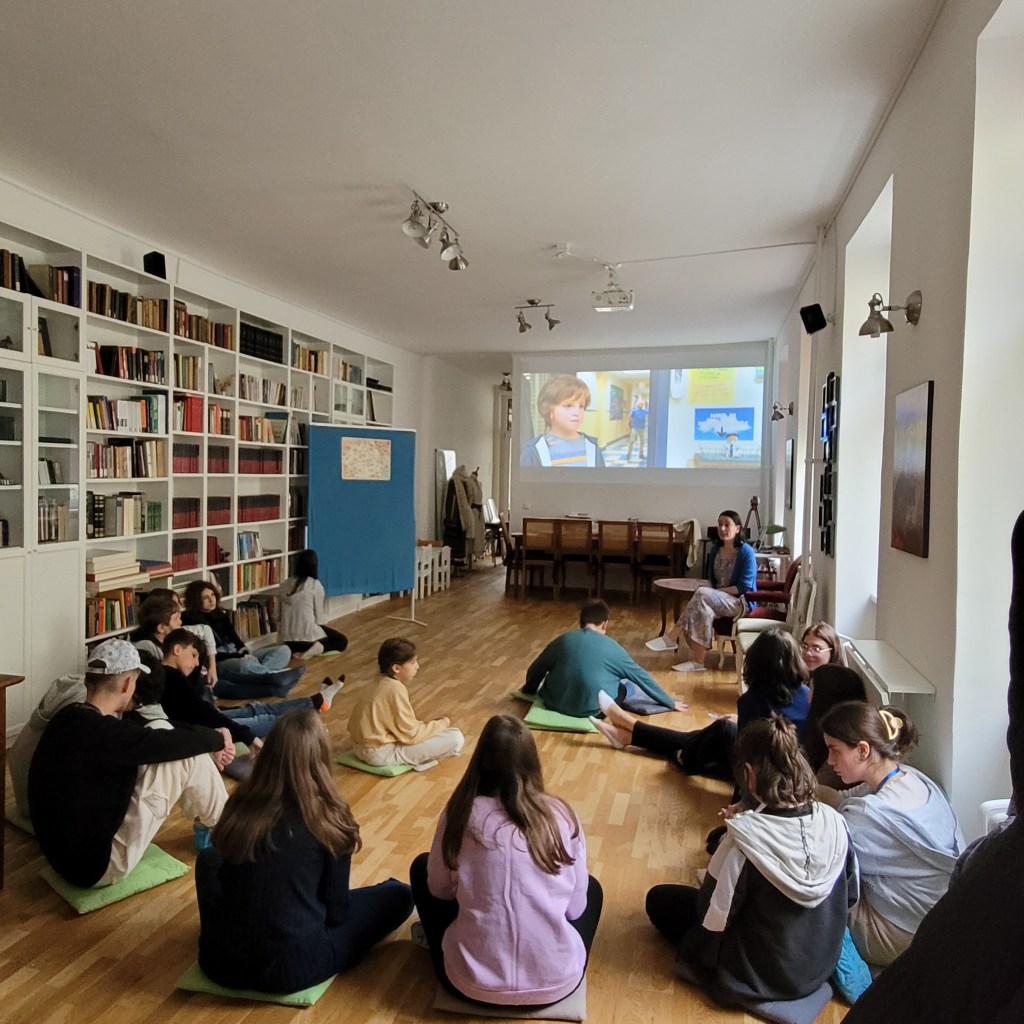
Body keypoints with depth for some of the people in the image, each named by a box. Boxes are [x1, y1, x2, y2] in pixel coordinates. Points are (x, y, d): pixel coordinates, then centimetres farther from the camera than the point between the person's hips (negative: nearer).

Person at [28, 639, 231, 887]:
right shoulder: (102, 733, -28)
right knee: (187, 756, -11)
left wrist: (208, 744, 10)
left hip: (67, 852, 9)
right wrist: (218, 739, 4)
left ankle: (206, 816, 30)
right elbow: (180, 742, -17)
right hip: (96, 864, -9)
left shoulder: (69, 717, 1)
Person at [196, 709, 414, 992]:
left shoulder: (240, 805, -4)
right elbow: (336, 912, -4)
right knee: (399, 895, 9)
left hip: (219, 961, 4)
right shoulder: (328, 818, -13)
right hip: (293, 969, -4)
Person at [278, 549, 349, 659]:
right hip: (306, 635, -6)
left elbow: (279, 614, 9)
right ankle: (318, 647, -10)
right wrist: (324, 615, 16)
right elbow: (319, 618, -6)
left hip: (286, 637, 7)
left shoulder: (285, 584, 2)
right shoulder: (316, 586, -13)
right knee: (342, 640, 15)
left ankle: (293, 648, 10)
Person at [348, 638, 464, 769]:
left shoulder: (379, 685, 9)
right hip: (382, 753, -10)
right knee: (455, 738, -16)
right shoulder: (396, 689, -19)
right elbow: (411, 735, -17)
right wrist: (441, 724, -4)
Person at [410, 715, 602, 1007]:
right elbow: (575, 909, 3)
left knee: (421, 867, 23)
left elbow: (439, 890, 7)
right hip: (557, 982, 1)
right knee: (592, 887, 29)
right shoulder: (562, 815, -6)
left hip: (471, 983, -1)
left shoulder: (461, 812, -8)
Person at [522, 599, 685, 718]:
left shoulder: (562, 640, 3)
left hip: (555, 703, 0)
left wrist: (528, 691, 34)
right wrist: (670, 703, 21)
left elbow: (534, 671, 12)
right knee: (628, 683, 20)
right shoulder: (612, 648, -1)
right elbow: (641, 677, 9)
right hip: (591, 709, 0)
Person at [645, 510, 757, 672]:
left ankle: (672, 638, -27)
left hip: (741, 602, -6)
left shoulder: (746, 552, -12)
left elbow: (744, 587, -15)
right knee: (704, 610, -31)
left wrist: (717, 591, -18)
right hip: (719, 600, 6)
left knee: (701, 593, -31)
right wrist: (714, 592, -8)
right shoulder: (716, 549, 7)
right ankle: (698, 661, -31)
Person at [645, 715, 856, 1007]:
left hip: (762, 977, -5)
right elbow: (850, 895, 1)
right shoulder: (834, 822, -17)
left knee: (658, 899, 12)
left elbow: (711, 920, -21)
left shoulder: (745, 839, -33)